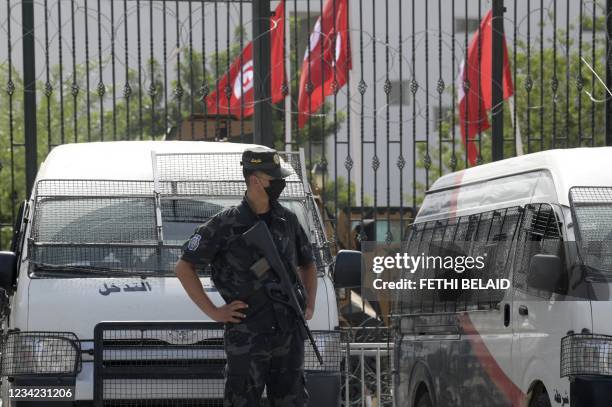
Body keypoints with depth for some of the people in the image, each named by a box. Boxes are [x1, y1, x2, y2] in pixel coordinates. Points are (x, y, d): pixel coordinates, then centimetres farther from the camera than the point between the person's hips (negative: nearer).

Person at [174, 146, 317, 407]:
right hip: (246, 337, -5)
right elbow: (184, 267, -4)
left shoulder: (287, 220, 10)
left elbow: (307, 264, 26)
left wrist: (309, 306, 12)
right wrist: (213, 312, -7)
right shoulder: (225, 224, -7)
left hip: (289, 335, 5)